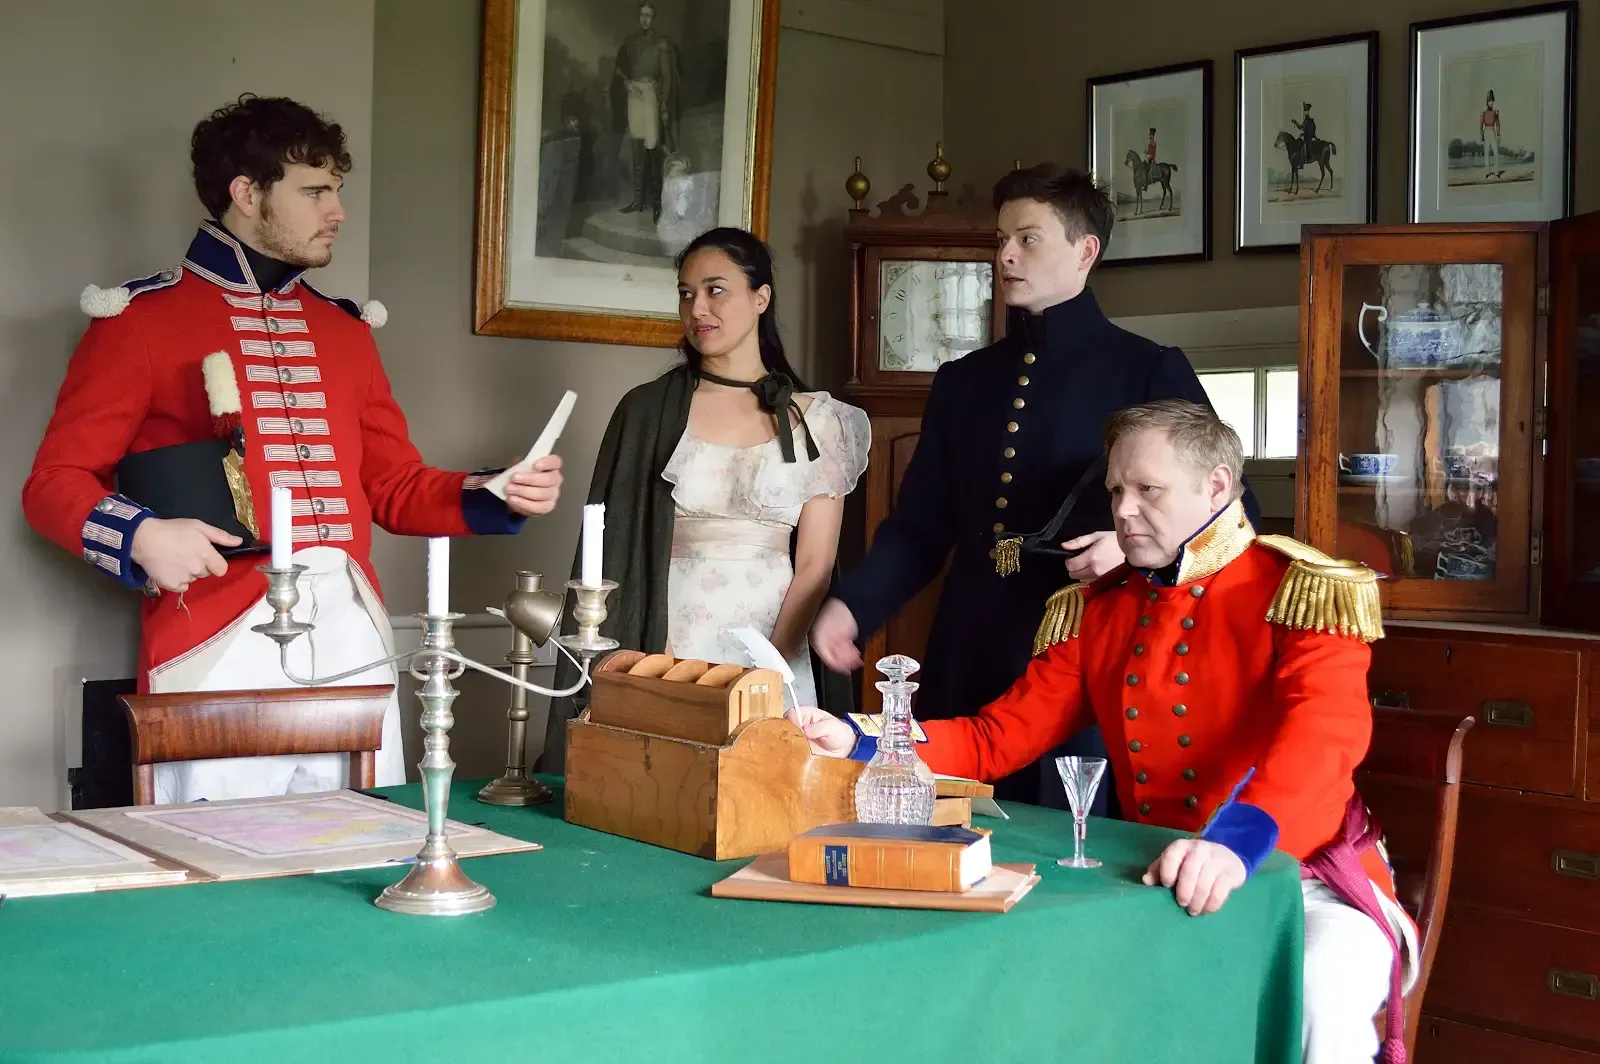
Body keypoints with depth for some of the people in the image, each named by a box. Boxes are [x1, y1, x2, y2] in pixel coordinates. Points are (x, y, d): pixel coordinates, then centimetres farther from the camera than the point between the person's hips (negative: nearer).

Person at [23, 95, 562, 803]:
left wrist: (499, 495, 3)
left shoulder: (345, 329, 19)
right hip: (218, 644, -5)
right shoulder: (141, 317, 3)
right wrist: (142, 535, -18)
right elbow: (56, 481, 1)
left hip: (351, 639, 5)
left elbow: (394, 488, 20)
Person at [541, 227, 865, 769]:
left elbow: (814, 566, 0)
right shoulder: (647, 410, 5)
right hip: (666, 650, 0)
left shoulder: (816, 419, 4)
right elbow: (614, 553, 2)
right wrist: (658, 667, -9)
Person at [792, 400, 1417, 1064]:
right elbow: (998, 737, 9)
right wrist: (858, 744, -7)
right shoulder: (1096, 612, 11)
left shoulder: (1301, 591, -8)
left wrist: (1238, 841, -45)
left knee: (1322, 994, -36)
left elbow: (1325, 729, -26)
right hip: (1153, 884, 5)